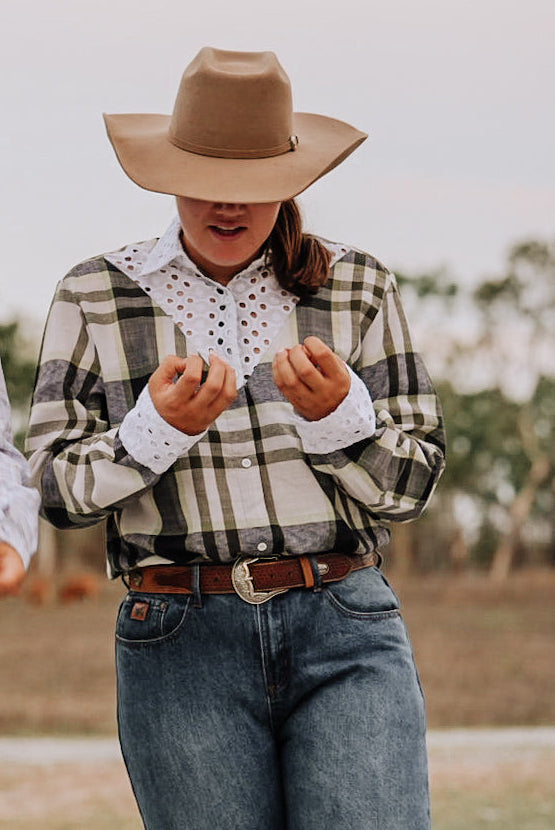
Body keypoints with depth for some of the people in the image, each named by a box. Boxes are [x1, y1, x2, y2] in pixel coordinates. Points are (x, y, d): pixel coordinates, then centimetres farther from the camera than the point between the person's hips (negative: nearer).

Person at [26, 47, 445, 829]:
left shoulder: (359, 288, 10)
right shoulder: (94, 297, 8)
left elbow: (411, 485, 8)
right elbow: (56, 488, 4)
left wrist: (339, 416, -11)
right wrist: (158, 428, -13)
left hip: (345, 626, 1)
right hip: (181, 640, 0)